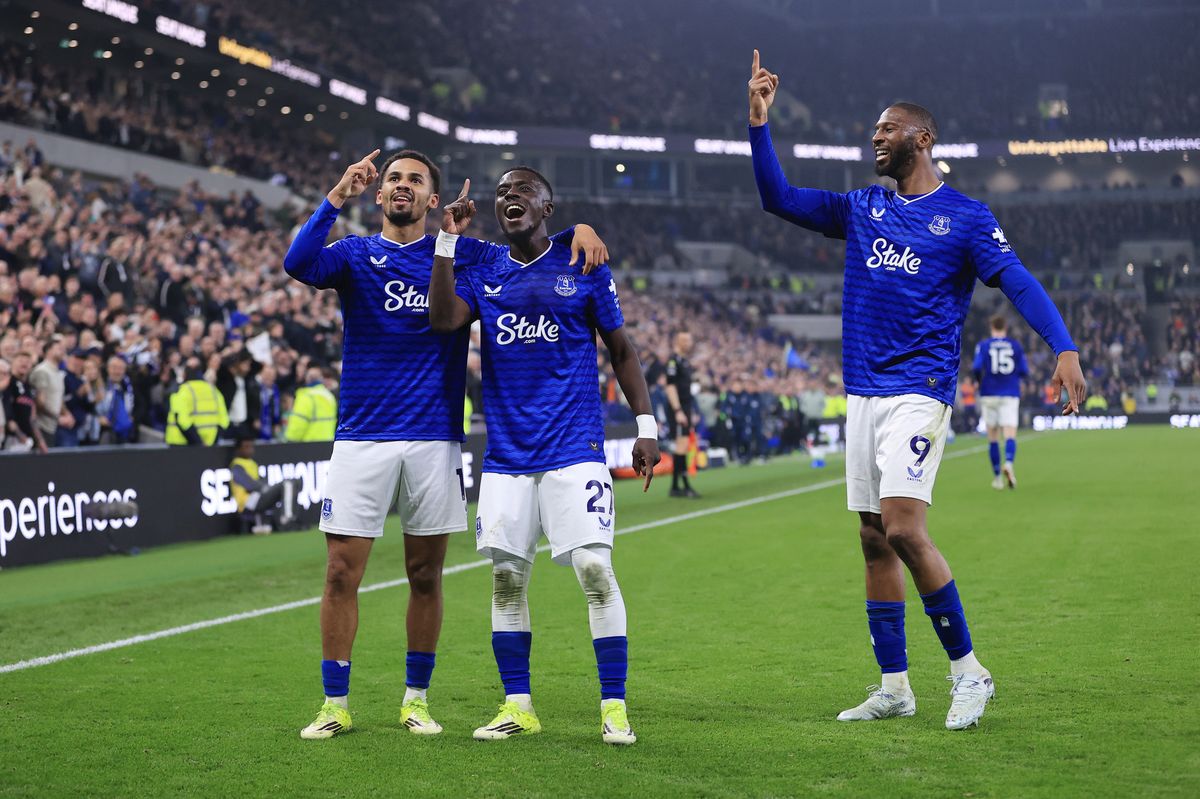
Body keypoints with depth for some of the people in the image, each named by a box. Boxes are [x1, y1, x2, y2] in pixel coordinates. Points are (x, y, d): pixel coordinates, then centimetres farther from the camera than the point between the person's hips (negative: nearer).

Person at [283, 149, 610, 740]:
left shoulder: (459, 253, 9)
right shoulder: (354, 254, 7)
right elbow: (298, 264, -13)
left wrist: (578, 231, -8)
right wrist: (338, 196, -18)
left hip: (435, 437, 1)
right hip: (362, 435, -1)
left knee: (426, 576, 6)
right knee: (342, 573, -2)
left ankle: (416, 699, 19)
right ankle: (335, 705, 7)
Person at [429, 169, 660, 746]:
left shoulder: (582, 266, 4)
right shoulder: (481, 271, 9)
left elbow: (621, 350, 9)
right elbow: (443, 319, -10)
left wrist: (646, 426, 2)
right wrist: (449, 239, -11)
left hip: (575, 449, -3)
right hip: (506, 454, 3)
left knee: (594, 569, -11)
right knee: (506, 577, 4)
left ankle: (614, 708, -3)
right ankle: (517, 707, 16)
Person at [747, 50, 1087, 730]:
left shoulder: (965, 216, -1)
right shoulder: (863, 209, 15)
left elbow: (1018, 281, -11)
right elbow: (779, 199, 15)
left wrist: (1065, 348, -26)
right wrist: (759, 122, 6)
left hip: (920, 391, -6)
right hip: (863, 392, 6)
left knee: (903, 528, -19)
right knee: (875, 540, 7)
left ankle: (968, 669, -6)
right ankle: (894, 687, 15)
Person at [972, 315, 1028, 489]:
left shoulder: (983, 345, 1)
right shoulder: (1015, 345, 5)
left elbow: (977, 367, -12)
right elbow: (1024, 371, 4)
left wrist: (979, 380, 8)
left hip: (990, 395, 0)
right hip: (1010, 395, 0)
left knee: (992, 438, 9)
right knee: (1010, 435, -8)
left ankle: (997, 477, 12)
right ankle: (1009, 463, -36)